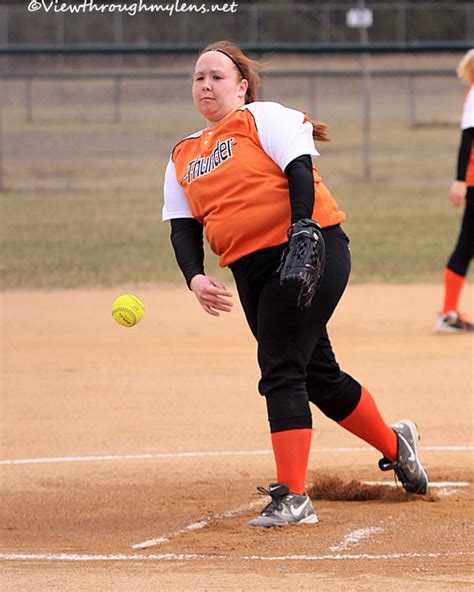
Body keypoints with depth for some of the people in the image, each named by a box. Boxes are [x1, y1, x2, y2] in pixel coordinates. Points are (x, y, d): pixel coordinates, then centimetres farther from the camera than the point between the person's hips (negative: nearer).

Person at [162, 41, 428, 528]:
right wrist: (195, 277, -9)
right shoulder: (182, 158, 18)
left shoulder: (263, 118, 0)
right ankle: (394, 445, 36)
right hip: (252, 272, 7)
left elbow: (300, 174, -12)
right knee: (317, 375, 14)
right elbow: (183, 227, 11)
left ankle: (292, 496, -17)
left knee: (281, 373, -16)